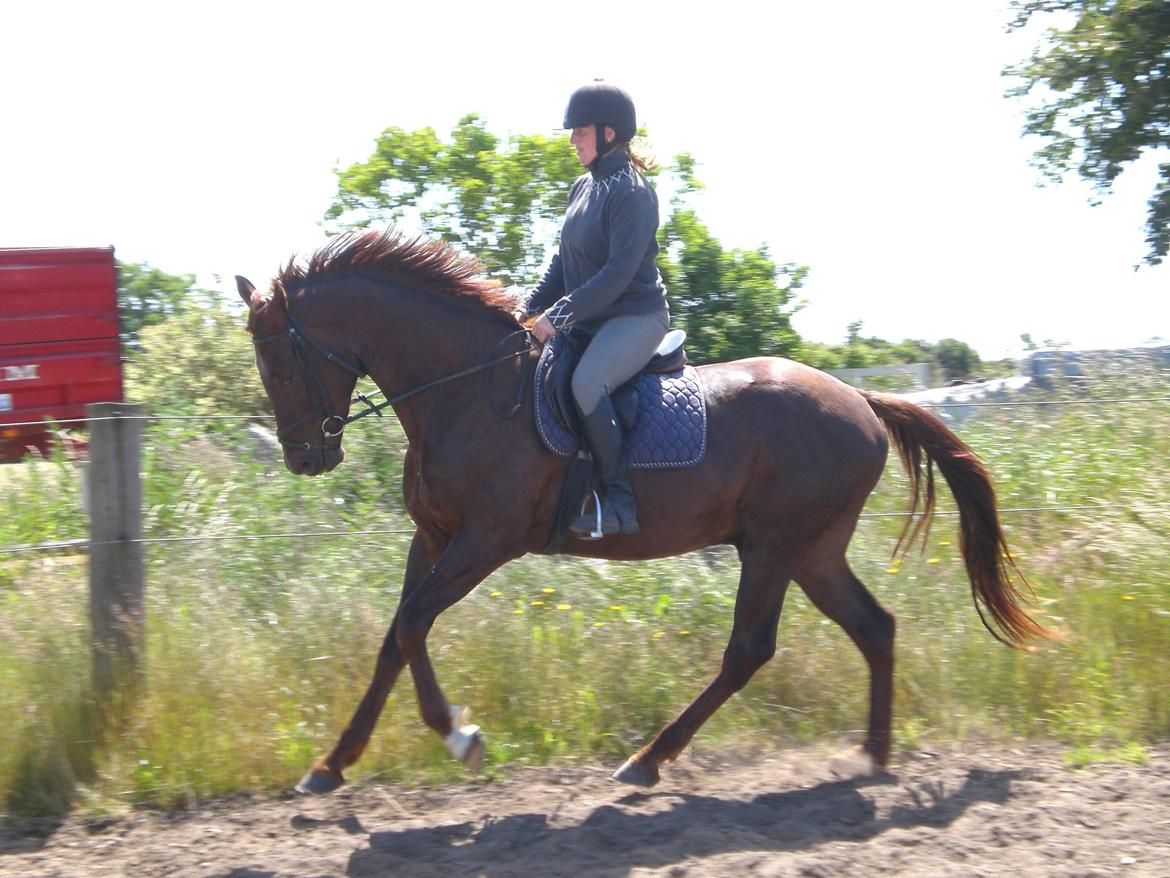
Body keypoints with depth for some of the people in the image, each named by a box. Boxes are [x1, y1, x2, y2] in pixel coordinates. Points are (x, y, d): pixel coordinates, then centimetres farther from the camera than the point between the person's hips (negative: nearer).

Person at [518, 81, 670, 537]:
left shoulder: (631, 192, -15)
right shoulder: (584, 187, 12)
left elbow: (619, 272, -22)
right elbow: (563, 260, 16)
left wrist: (560, 314, -25)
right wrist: (530, 309, 4)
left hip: (637, 316, -9)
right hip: (590, 320, 9)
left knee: (586, 382, -33)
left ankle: (620, 499, -24)